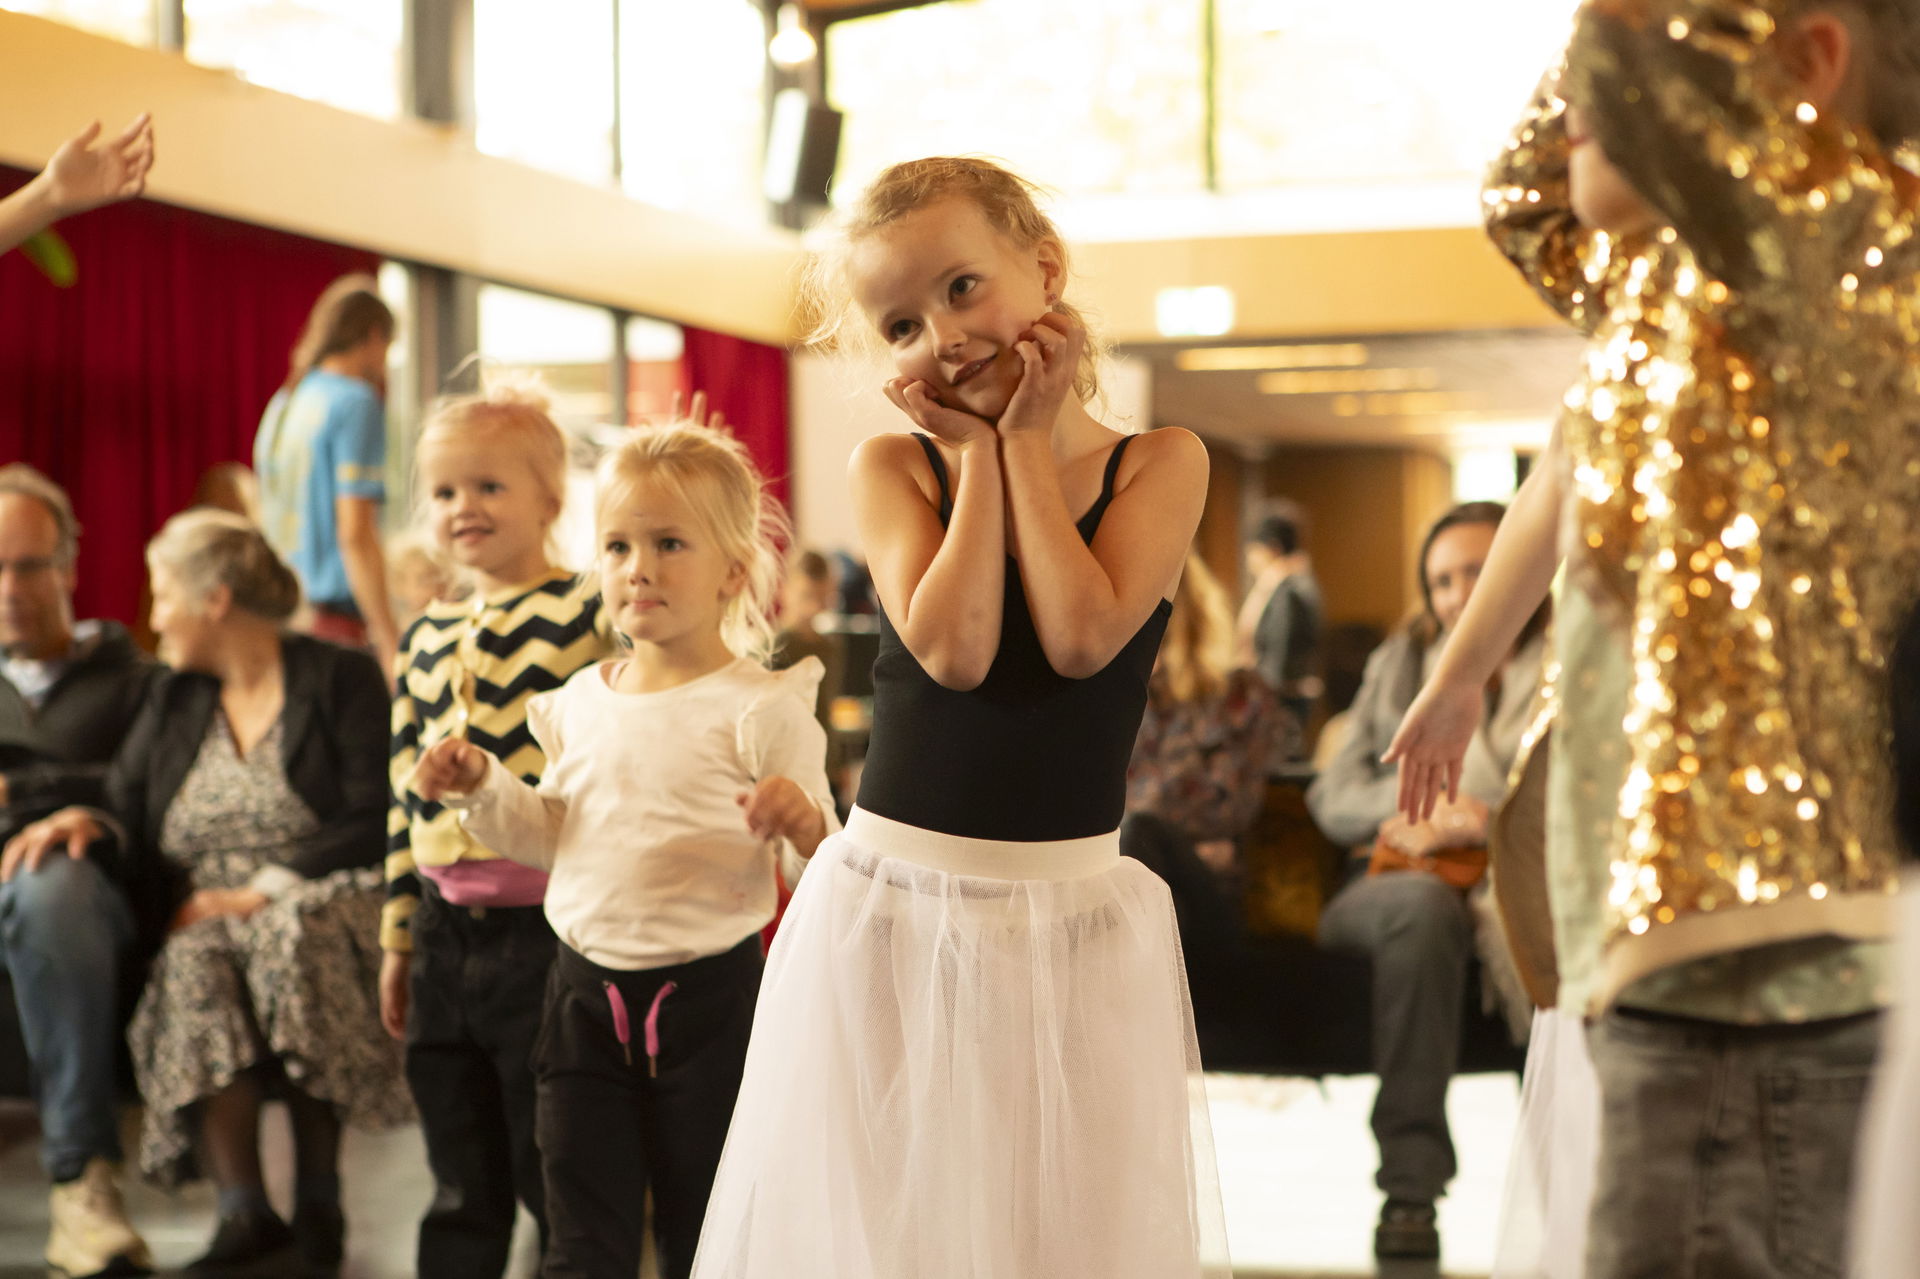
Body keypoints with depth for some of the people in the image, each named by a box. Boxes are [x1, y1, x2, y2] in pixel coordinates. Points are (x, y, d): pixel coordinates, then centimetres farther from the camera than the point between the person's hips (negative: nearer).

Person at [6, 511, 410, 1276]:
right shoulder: (174, 703, 20)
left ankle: (318, 1205, -28)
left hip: (321, 905, -4)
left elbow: (376, 826, -8)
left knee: (291, 939, -38)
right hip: (207, 916, 4)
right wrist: (86, 820, -8)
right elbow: (133, 824, 16)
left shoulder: (341, 681, 2)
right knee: (197, 963, -32)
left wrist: (263, 891, -15)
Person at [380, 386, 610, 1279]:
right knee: (462, 1190, 15)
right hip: (447, 934, 6)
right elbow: (405, 800, 17)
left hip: (545, 929, -6)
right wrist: (398, 937, 17)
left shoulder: (591, 615, -8)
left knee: (554, 1176, 3)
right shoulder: (427, 639, 12)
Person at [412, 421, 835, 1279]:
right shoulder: (582, 702, 6)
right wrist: (481, 788, 2)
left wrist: (802, 824, -33)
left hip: (707, 996, -4)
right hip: (585, 992, 5)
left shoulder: (760, 709, -11)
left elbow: (819, 868, -11)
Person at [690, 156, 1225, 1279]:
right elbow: (951, 649, -15)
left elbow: (1083, 639, -16)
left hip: (1077, 923, 0)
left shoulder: (1162, 463, 0)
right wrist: (976, 452, -6)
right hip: (888, 915, 0)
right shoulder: (893, 466, 1)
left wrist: (1026, 438, -6)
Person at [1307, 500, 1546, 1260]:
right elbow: (1332, 796, 17)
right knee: (1425, 903, -37)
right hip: (1389, 883, 1)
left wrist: (1475, 824, -15)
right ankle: (1410, 1182, -40)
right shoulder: (1400, 663, 25)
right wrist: (1409, 802, -4)